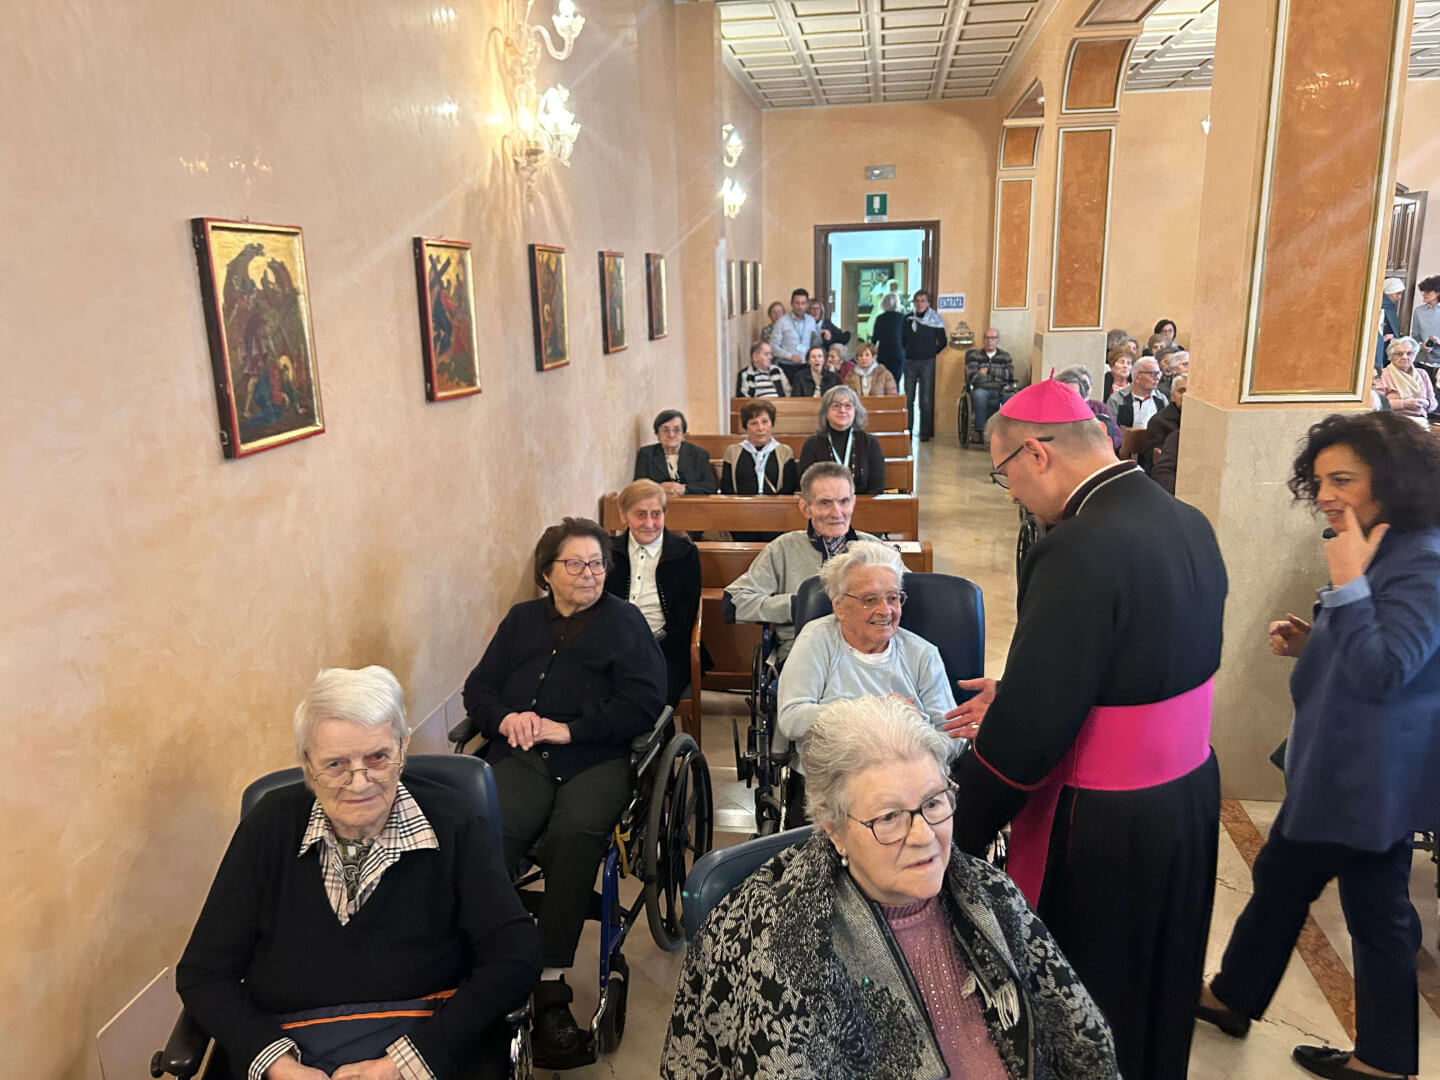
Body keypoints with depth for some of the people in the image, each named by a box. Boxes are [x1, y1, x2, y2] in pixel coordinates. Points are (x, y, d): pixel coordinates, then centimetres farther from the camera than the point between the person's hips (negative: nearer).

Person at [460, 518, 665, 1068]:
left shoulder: (624, 621, 15)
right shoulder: (521, 620, 26)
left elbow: (645, 702, 2)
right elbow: (478, 687, 22)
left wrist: (569, 730, -8)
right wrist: (505, 718, -2)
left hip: (595, 759, -2)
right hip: (519, 755, 2)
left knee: (576, 832, -34)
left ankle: (550, 984, -26)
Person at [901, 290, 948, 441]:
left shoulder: (935, 320, -1)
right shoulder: (908, 319, 8)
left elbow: (943, 341, 5)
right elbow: (902, 339, 18)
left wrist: (932, 353, 6)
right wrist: (909, 352, 11)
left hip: (927, 362, -3)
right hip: (910, 362, 3)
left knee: (926, 399, -3)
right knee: (908, 398, 2)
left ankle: (925, 432, 1)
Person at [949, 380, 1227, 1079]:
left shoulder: (1079, 550, -27)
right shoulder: (1188, 524, 0)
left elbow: (1029, 730, -27)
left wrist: (958, 833, -14)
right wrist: (1015, 694, 11)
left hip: (1105, 829, -8)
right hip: (1190, 795, 8)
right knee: (1158, 997, 28)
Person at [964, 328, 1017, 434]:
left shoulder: (1005, 356, 19)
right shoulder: (975, 355, 10)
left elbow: (1011, 374, 0)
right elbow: (973, 378, -5)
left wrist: (989, 370, -3)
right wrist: (994, 378, 1)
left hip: (1002, 390, 2)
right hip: (983, 389, -2)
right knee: (978, 394, -38)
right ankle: (979, 432, -30)